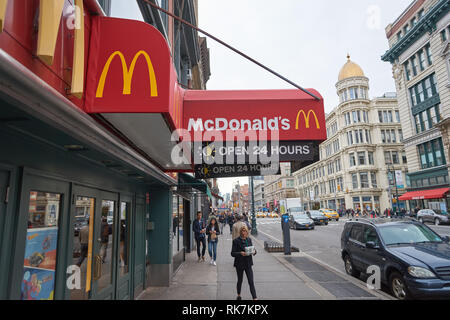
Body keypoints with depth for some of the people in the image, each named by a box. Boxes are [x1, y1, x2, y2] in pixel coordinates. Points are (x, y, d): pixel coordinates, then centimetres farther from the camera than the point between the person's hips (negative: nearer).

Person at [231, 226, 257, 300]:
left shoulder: (249, 239, 3)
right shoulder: (236, 241, -11)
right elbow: (232, 253, -12)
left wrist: (254, 251, -11)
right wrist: (240, 253, -28)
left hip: (248, 264, 3)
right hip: (240, 264, -2)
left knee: (251, 281, -1)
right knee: (240, 280, 15)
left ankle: (255, 298, 2)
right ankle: (239, 295, 38)